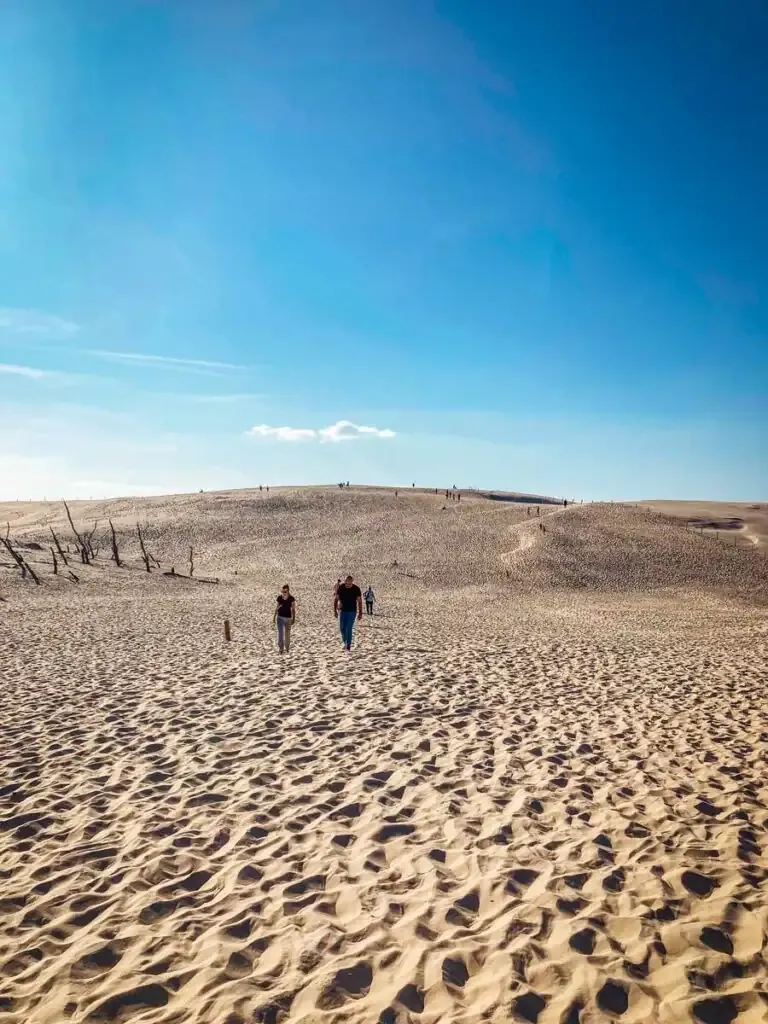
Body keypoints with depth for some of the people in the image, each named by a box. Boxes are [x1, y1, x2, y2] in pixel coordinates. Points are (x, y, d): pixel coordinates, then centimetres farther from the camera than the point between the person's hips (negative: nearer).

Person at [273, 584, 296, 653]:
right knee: (280, 633, -10)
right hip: (280, 617, 1)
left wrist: (293, 619, -8)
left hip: (288, 617, -1)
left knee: (287, 634, 11)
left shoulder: (291, 598, -8)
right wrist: (274, 617, 10)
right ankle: (280, 648, -9)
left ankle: (287, 648, 27)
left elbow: (293, 609, -4)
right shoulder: (279, 597, -1)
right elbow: (277, 607, 9)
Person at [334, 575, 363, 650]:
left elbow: (359, 601, -5)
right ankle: (345, 642, 25)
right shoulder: (341, 588, -7)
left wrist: (360, 613, -6)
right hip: (342, 611, 3)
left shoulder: (356, 589, -12)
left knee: (349, 629, -8)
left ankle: (348, 645, 0)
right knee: (342, 628, 5)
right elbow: (336, 599, 0)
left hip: (352, 611, -3)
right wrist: (335, 610, -5)